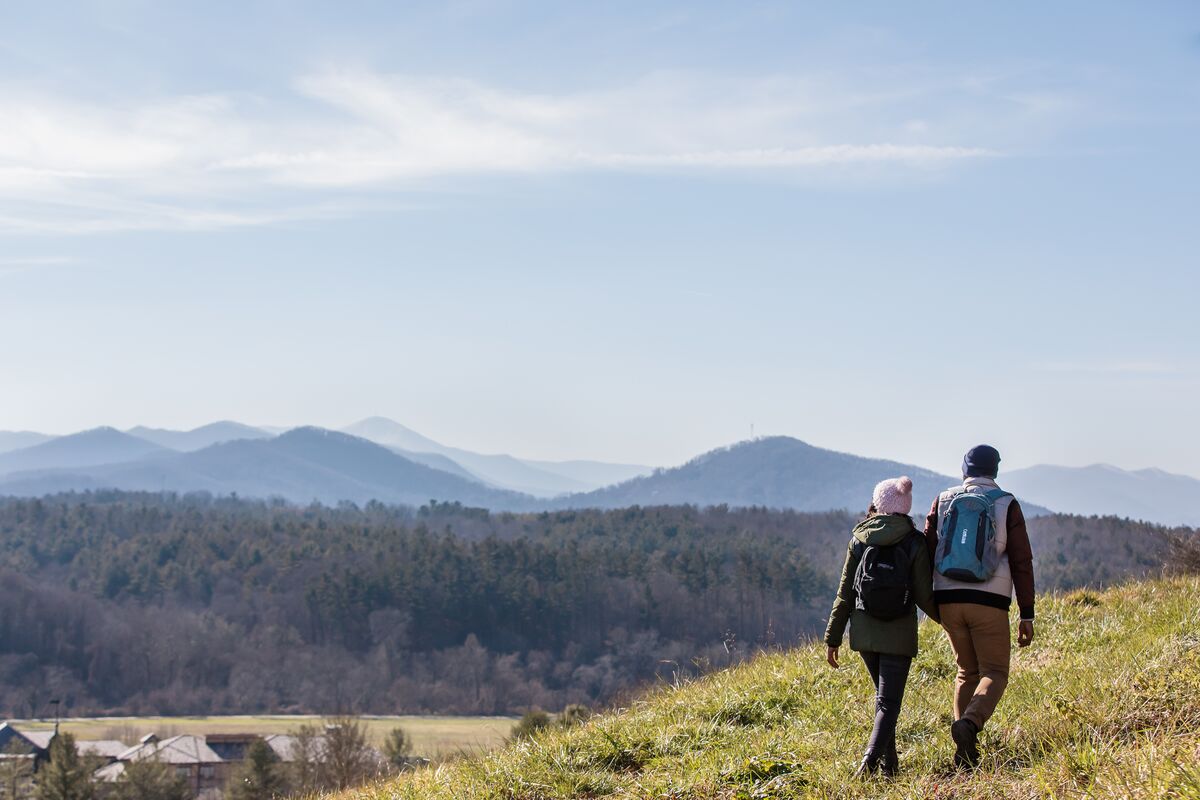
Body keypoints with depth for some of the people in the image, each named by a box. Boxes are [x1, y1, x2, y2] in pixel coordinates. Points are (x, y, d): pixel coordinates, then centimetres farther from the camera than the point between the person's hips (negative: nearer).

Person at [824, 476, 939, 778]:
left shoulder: (859, 540, 0)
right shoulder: (914, 543, -6)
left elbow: (845, 594, 1)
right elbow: (924, 597, -6)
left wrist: (832, 639, 7)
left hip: (863, 630, 3)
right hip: (899, 634, -3)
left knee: (884, 694, 22)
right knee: (889, 702, 0)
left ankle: (889, 760, 24)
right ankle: (872, 758, -21)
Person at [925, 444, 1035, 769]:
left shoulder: (943, 501, 7)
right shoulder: (1006, 505, 1)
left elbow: (927, 552, 3)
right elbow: (1021, 562, -3)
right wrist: (1027, 615, 0)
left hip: (948, 599, 3)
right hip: (989, 601, -3)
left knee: (967, 671, 18)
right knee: (994, 673, 4)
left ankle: (965, 754, 8)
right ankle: (970, 723, -26)